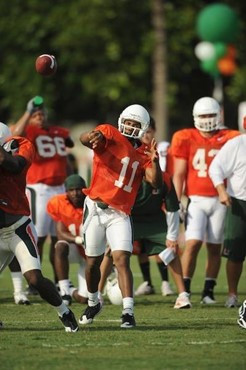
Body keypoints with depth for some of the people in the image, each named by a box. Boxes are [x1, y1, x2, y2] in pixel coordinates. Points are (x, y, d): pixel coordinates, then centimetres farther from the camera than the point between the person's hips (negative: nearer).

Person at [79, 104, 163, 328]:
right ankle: (93, 303, 35)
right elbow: (85, 139, -24)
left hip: (120, 214, 1)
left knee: (122, 260, -13)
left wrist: (154, 161, -20)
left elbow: (156, 183, -4)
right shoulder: (110, 135, -3)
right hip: (95, 207, -1)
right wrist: (92, 137, -48)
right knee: (93, 262, 11)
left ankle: (128, 312, -18)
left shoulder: (143, 153, 6)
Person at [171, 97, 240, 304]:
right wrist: (177, 201, -3)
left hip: (219, 200, 2)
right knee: (193, 243, -13)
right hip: (197, 200, -2)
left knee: (215, 247, 4)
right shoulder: (186, 139, 2)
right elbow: (179, 174, 3)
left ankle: (208, 292, 11)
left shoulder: (228, 139, 5)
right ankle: (185, 290, -10)